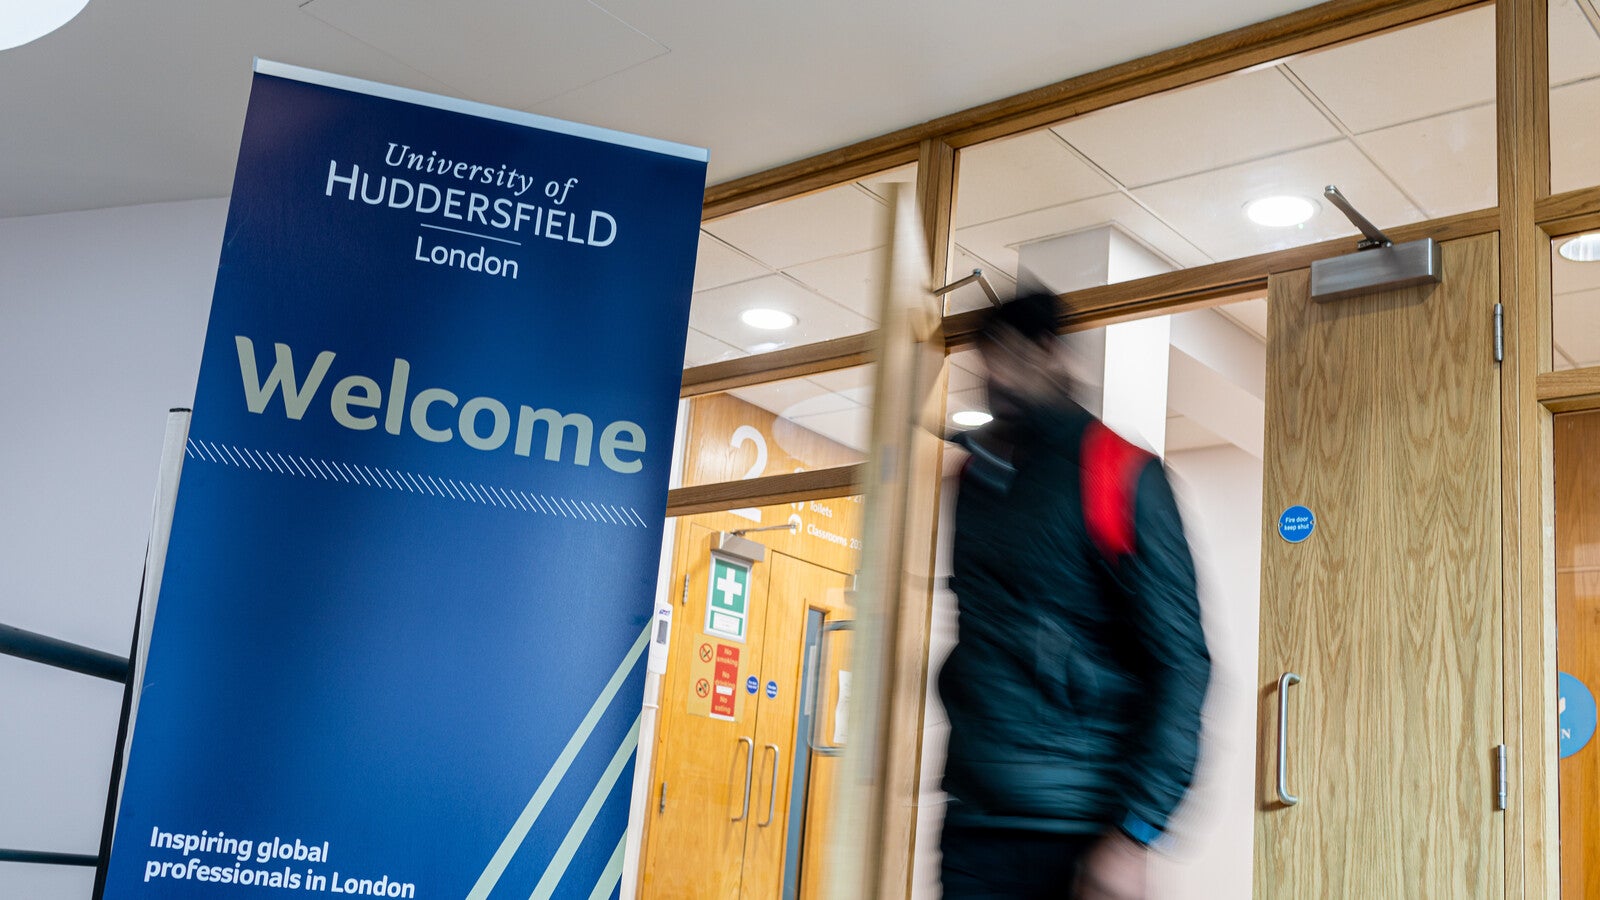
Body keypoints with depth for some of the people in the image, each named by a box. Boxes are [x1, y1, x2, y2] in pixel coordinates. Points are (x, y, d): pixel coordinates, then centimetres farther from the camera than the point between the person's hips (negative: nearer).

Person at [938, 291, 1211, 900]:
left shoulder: (1120, 473, -8)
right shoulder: (966, 473, 10)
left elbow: (1179, 662, -13)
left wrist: (1131, 837, -17)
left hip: (1075, 831, -5)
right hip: (972, 819, 5)